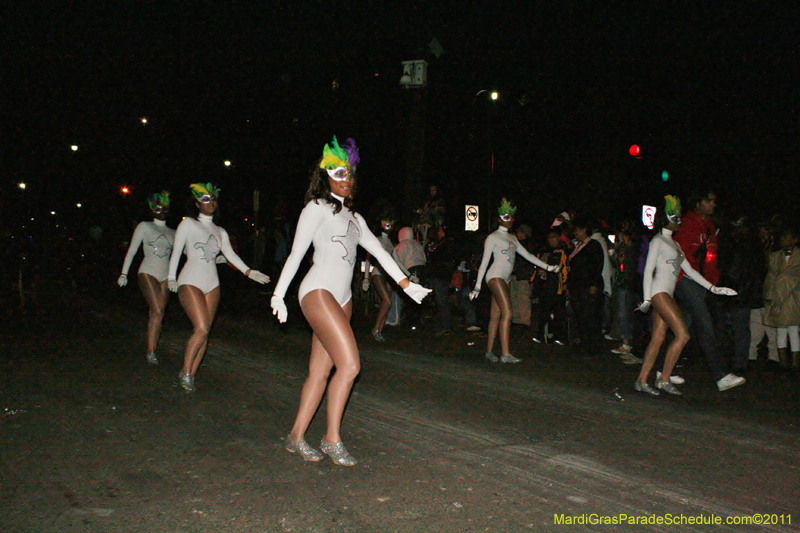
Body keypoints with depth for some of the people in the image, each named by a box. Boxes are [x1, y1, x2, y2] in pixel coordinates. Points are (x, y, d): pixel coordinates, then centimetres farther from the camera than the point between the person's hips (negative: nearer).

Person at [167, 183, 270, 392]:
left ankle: (190, 375, 10)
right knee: (202, 328, -17)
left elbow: (230, 254, 7)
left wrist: (248, 272, -6)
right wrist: (171, 277, -7)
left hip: (212, 284, 5)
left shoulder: (220, 232, 18)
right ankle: (185, 373, -3)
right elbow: (176, 251, 2)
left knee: (204, 331, 0)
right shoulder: (188, 224, 6)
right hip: (190, 281, -5)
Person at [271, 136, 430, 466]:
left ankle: (296, 436, 13)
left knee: (320, 372, 4)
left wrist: (405, 283, 9)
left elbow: (379, 251, 18)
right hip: (318, 293, -7)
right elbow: (296, 253, -1)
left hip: (342, 299, 7)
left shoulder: (353, 217, 22)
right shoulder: (317, 208, 1)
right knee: (349, 364, -16)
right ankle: (332, 440, -6)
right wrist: (278, 295, -2)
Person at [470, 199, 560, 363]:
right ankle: (505, 354, -20)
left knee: (496, 316, 5)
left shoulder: (511, 237, 22)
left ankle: (489, 351, 8)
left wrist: (547, 267, 21)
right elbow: (484, 262, -4)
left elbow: (527, 254, 24)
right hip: (495, 276, -8)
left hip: (504, 279, 8)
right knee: (507, 313, -17)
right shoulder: (493, 237, -1)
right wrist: (477, 285, -8)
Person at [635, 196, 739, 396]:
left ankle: (642, 380, 3)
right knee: (682, 334, -14)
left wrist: (712, 288, 17)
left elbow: (689, 270, 22)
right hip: (658, 292, -8)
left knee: (658, 338, 2)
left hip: (668, 295, 8)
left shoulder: (675, 244, 22)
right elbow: (648, 270, -9)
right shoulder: (657, 241, -3)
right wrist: (647, 299, -15)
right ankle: (664, 379, -8)